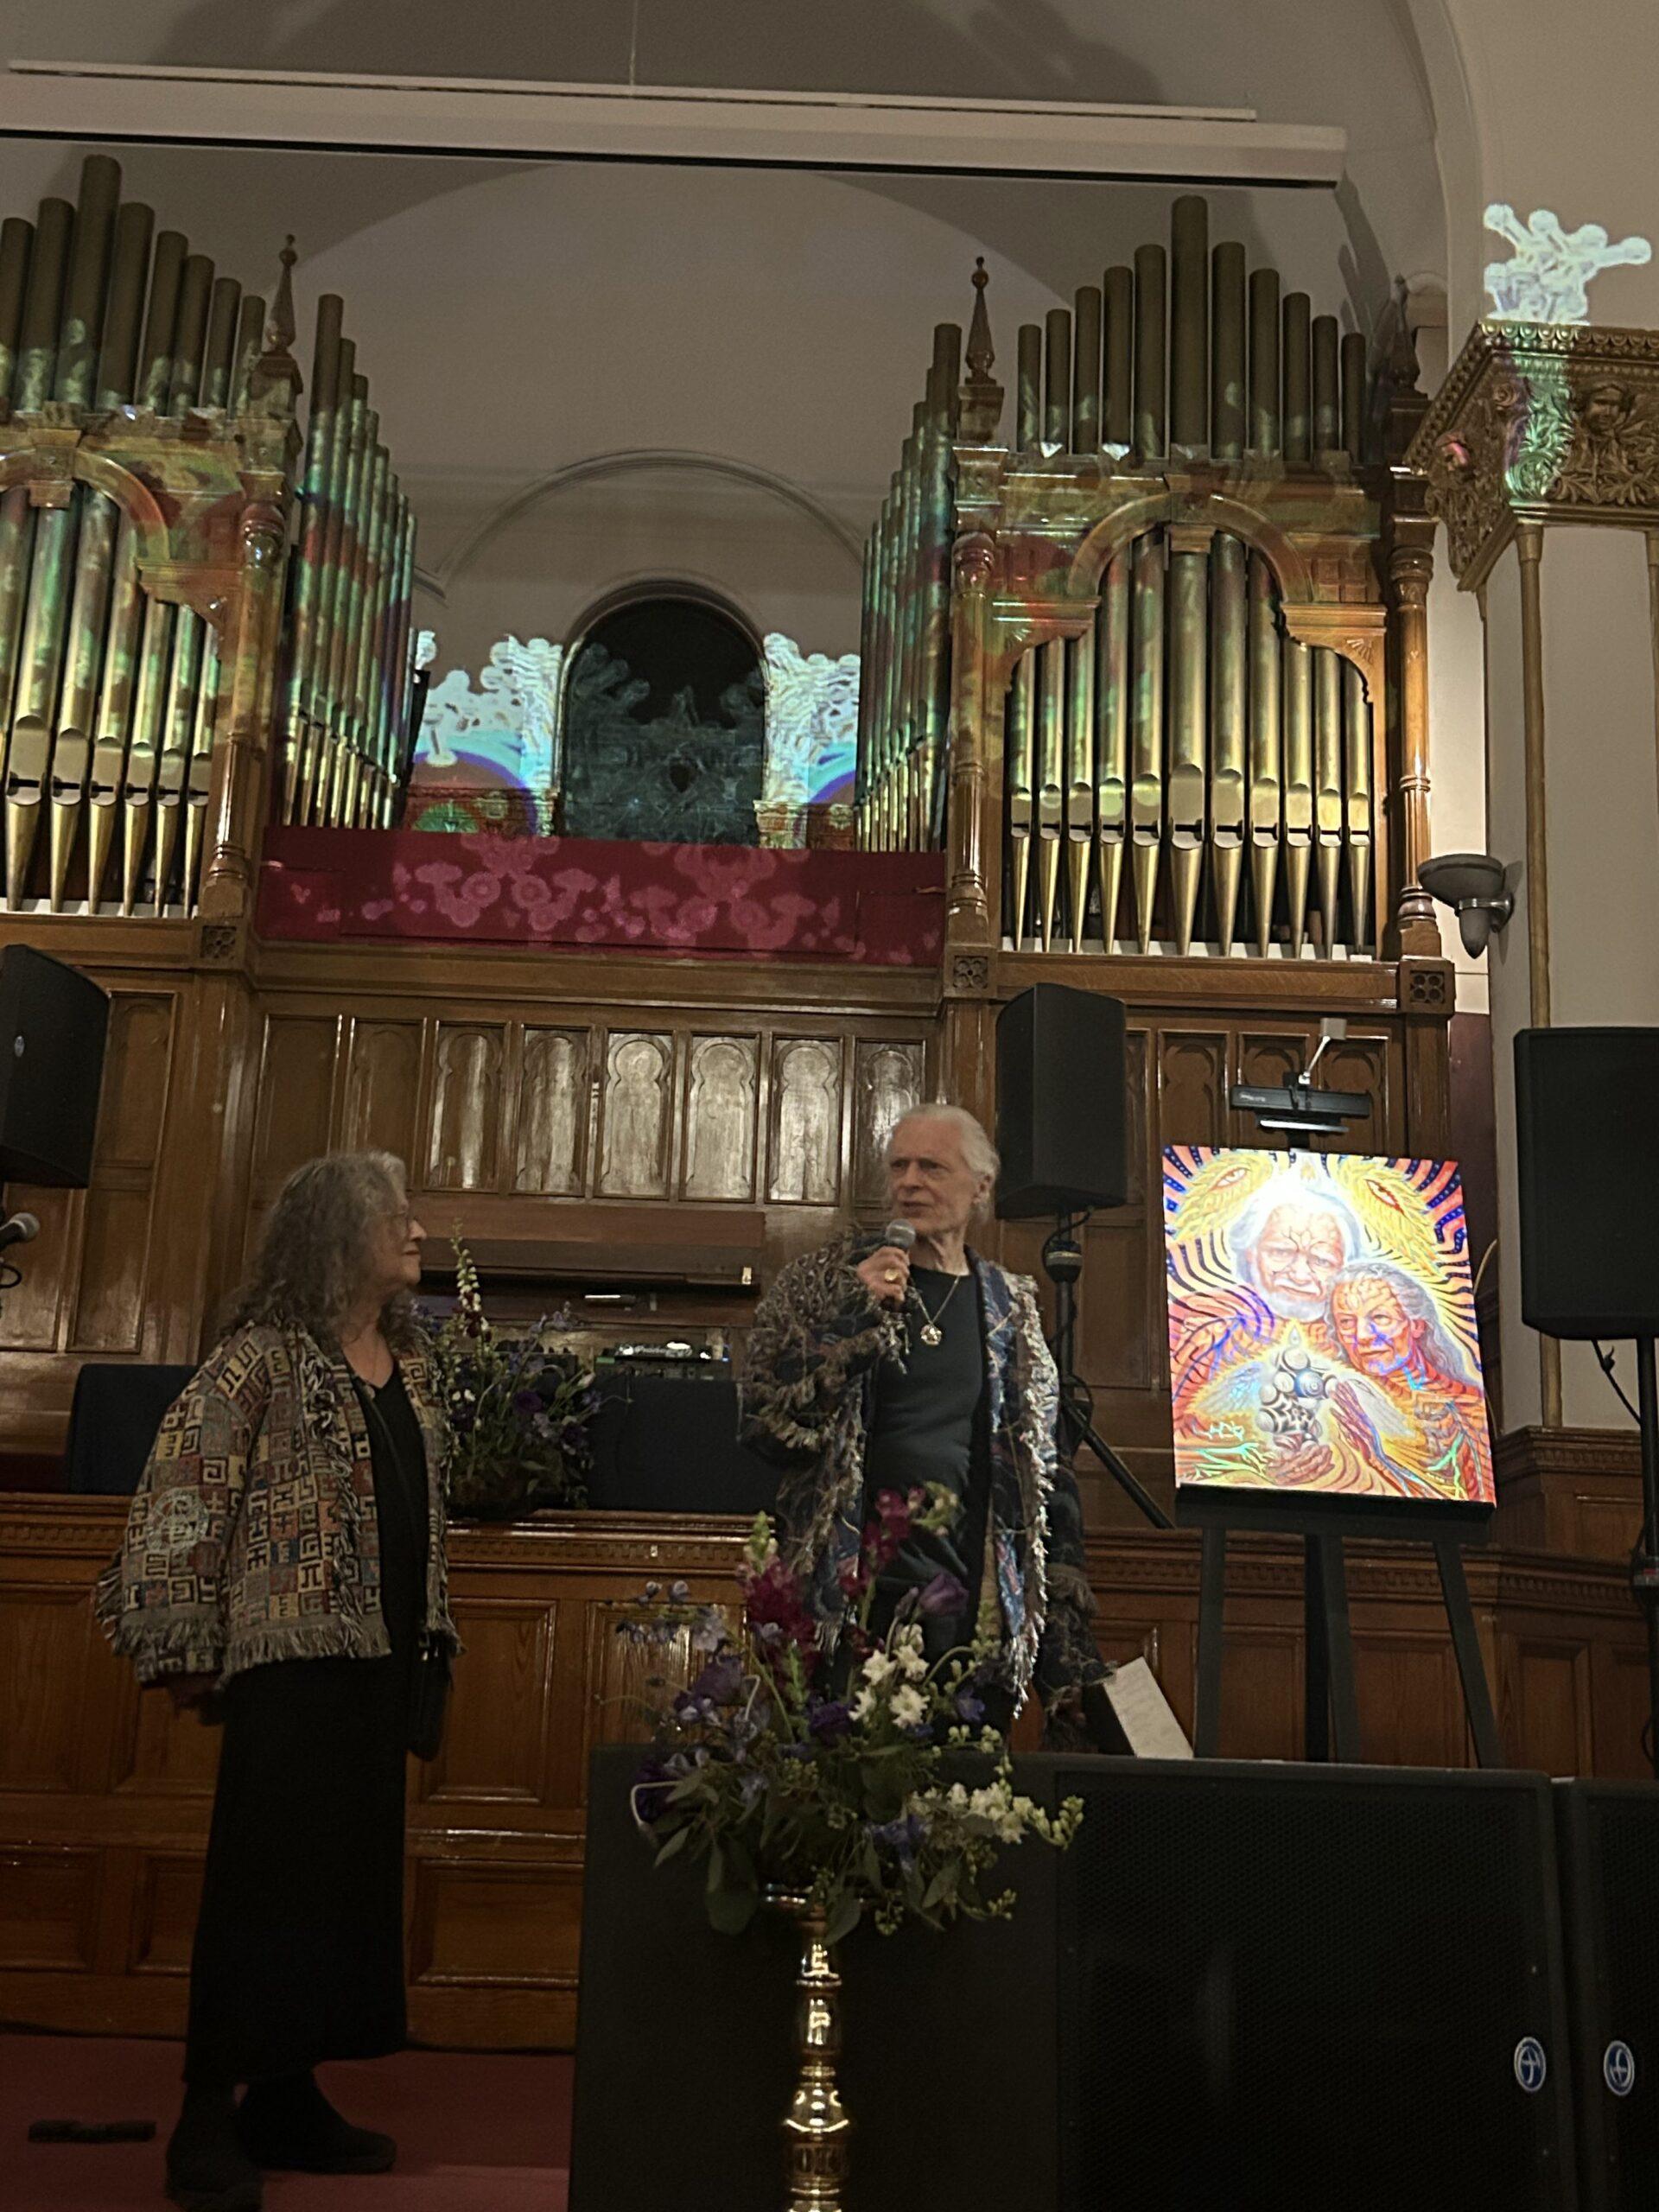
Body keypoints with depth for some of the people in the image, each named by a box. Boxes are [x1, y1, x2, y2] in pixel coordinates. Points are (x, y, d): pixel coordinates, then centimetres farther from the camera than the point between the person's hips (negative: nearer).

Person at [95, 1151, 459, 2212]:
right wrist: (188, 1645, -12)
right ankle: (210, 2118, 9)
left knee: (352, 1874, 10)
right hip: (292, 1656, -7)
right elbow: (185, 1493, -11)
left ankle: (291, 2096, 22)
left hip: (382, 1657, 7)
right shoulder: (264, 1356, -8)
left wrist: (430, 1634, 17)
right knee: (265, 1877, -3)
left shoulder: (409, 1361, 13)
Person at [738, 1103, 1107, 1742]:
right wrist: (855, 1318, -13)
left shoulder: (1011, 1307, 12)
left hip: (970, 1612, 3)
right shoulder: (823, 1282, 4)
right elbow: (767, 1430, -5)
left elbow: (1045, 1478, 15)